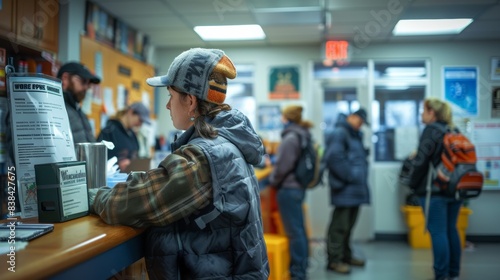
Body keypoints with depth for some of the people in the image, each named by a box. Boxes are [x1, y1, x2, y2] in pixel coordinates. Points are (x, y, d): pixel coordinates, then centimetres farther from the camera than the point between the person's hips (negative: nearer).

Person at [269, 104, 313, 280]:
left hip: (288, 188, -10)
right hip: (299, 187, 10)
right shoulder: (304, 135, 11)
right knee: (299, 229, 15)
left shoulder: (290, 138, -17)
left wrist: (272, 181, -1)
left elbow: (282, 166, -17)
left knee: (294, 231, -3)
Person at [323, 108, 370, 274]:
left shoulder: (355, 135, 19)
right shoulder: (339, 133, -12)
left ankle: (346, 255, 27)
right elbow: (334, 158, -22)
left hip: (355, 189, 10)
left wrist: (360, 177, 9)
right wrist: (349, 176, -16)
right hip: (344, 189, -9)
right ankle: (334, 260, 2)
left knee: (348, 225, 17)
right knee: (339, 226, -5)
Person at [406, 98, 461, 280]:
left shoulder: (431, 130, -10)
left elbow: (421, 160, -17)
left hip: (434, 190, -8)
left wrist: (412, 183, -3)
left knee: (438, 232, -4)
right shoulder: (454, 131, 12)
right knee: (451, 230, 14)